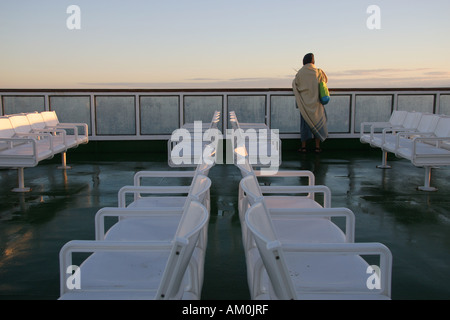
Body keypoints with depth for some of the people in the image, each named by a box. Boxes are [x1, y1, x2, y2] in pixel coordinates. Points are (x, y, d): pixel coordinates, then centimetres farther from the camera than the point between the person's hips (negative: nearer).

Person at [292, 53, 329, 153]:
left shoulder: (300, 73, -5)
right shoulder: (318, 72, -5)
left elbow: (295, 84, 8)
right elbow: (325, 80, 12)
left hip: (304, 102, 0)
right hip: (316, 102, 0)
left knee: (305, 122, 8)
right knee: (318, 122, 9)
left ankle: (303, 146, 8)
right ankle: (317, 147, 8)